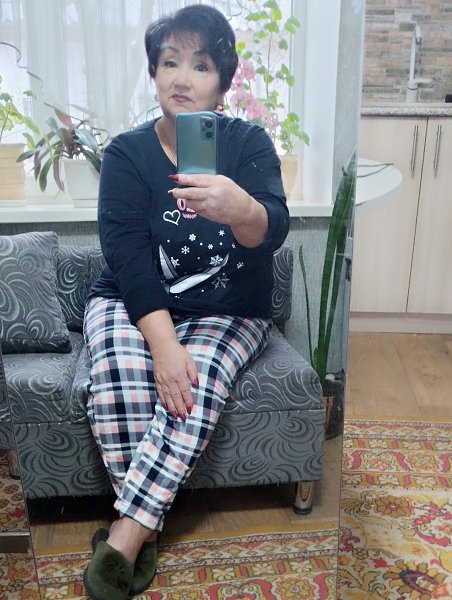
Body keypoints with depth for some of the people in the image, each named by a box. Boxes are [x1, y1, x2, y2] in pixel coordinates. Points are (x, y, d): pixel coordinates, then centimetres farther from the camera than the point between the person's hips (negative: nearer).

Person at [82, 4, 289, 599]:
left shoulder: (248, 144, -5)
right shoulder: (127, 154, -4)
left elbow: (273, 231, -22)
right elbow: (128, 254, -15)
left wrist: (240, 209, -48)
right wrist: (163, 342, -29)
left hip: (229, 309, 0)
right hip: (134, 301, 1)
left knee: (198, 380, -29)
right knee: (119, 378, -29)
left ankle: (124, 536, -19)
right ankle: (143, 530, -13)